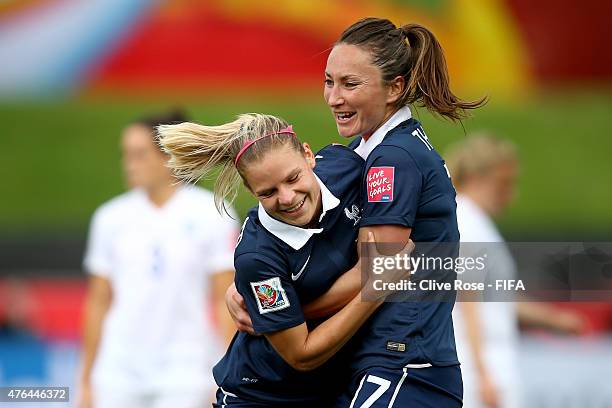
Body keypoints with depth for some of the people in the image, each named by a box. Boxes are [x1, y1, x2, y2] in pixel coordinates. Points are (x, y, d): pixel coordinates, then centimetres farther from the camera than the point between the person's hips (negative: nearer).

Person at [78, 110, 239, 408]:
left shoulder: (211, 215, -3)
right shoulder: (110, 218, 7)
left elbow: (225, 301, -3)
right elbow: (98, 303, 11)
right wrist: (86, 383, 10)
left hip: (185, 375, -3)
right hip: (118, 375, 3)